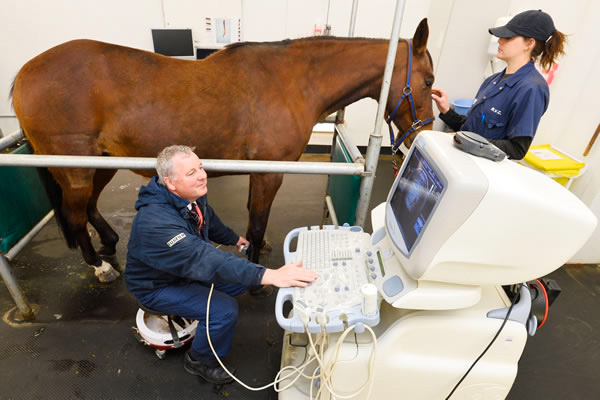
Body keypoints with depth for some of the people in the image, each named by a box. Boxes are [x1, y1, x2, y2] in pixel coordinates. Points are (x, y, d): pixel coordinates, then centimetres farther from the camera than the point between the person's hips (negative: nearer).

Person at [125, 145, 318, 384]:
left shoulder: (193, 195, -13)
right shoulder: (157, 222, -39)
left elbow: (209, 220, 10)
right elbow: (204, 259, -49)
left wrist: (234, 239, 26)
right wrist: (269, 276, -56)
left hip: (187, 266, 8)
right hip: (158, 286, -7)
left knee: (243, 279, 5)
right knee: (225, 311, -21)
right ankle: (199, 361, 8)